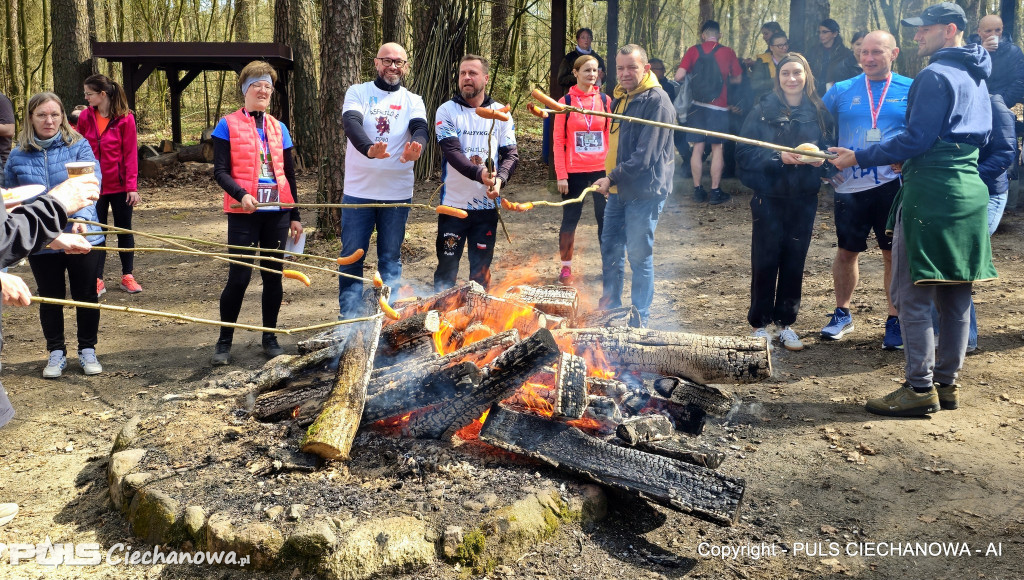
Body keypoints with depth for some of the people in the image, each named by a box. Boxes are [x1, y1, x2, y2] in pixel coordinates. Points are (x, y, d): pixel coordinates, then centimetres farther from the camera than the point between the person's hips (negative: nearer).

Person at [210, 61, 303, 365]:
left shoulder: (278, 128, 13)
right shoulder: (228, 125, 1)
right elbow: (220, 171, -6)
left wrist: (295, 215, 13)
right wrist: (241, 194, -24)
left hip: (277, 212, 4)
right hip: (243, 213, -4)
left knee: (273, 274, 7)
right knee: (239, 277, -4)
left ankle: (269, 337, 21)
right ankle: (224, 341, 12)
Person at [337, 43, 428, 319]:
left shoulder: (413, 101, 6)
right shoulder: (358, 92, 2)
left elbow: (421, 130, -14)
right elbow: (351, 123, -17)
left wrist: (415, 148, -38)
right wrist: (369, 149, -39)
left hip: (397, 192, 1)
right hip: (358, 190, -1)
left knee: (391, 259, 9)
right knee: (351, 257, 4)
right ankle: (349, 319, 15)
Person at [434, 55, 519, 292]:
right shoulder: (446, 111, -4)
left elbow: (511, 154, 0)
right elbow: (452, 152, -16)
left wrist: (500, 179, -20)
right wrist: (479, 172, -33)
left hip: (487, 204, 2)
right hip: (454, 202, -2)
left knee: (481, 268, 11)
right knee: (447, 265, 4)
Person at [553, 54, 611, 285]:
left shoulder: (605, 100, 5)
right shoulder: (566, 102, 0)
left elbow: (611, 136, 5)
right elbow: (559, 141, -2)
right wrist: (561, 175, -7)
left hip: (601, 170, 1)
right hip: (574, 171, -1)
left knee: (605, 218, 4)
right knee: (570, 219, 8)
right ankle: (566, 268, 20)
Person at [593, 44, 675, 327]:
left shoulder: (656, 100, -15)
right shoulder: (621, 97, 13)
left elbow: (646, 154, -22)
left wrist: (614, 178, -22)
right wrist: (612, 179, 15)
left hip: (644, 192, -9)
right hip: (618, 189, 9)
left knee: (639, 256, -1)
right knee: (610, 249, 15)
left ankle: (640, 320, 11)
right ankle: (610, 307, 31)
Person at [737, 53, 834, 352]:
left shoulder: (818, 112, 6)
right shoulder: (763, 110, -3)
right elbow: (745, 152, -9)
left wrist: (821, 157, -12)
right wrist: (779, 157, -21)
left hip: (804, 198, 3)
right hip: (769, 196, -3)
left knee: (794, 261, 8)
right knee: (765, 261, 1)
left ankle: (786, 322, 20)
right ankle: (759, 324, 13)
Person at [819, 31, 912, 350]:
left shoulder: (911, 90, 3)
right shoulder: (842, 90, 6)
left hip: (893, 185, -1)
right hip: (850, 187, 1)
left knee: (894, 254, 4)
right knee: (847, 251, 10)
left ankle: (895, 321, 17)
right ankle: (842, 314, 27)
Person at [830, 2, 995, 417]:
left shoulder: (935, 76, -10)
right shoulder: (976, 79, 20)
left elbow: (917, 140, -17)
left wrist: (859, 157, -13)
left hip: (930, 194, -10)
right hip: (969, 191, 10)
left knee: (913, 295, -6)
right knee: (955, 295, 11)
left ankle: (921, 388, -4)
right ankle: (946, 382, 19)